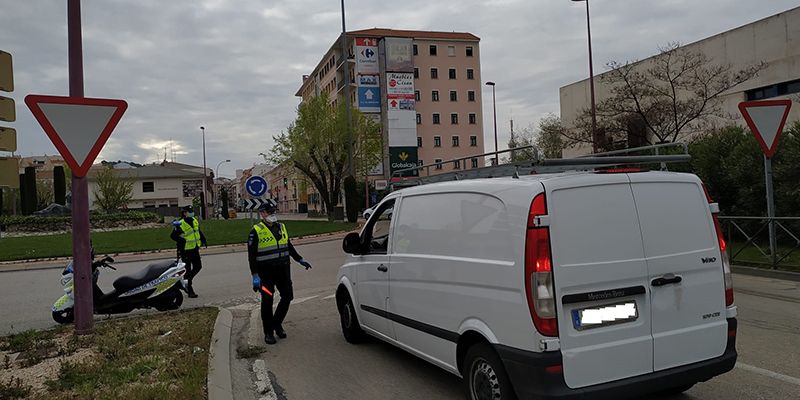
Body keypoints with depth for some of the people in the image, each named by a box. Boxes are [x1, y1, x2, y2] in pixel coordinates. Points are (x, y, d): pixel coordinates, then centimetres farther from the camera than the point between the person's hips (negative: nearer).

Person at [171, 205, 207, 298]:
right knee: (188, 270, -1)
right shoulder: (180, 224, -18)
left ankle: (187, 280, 31)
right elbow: (173, 235, -17)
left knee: (198, 267, 11)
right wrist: (182, 241, -27)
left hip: (195, 249, 8)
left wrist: (203, 240, 15)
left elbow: (199, 231, 23)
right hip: (185, 250, -8)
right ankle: (190, 291, 8)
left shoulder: (194, 221, 7)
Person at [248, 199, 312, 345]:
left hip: (283, 270, 6)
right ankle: (268, 332, 15)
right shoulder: (256, 231, -7)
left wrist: (300, 260, 21)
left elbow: (289, 247, 24)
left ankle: (277, 323, 28)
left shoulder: (281, 227, 12)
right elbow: (251, 256, -9)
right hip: (266, 272, -5)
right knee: (267, 302, 3)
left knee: (287, 297, 7)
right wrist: (255, 276, -15)